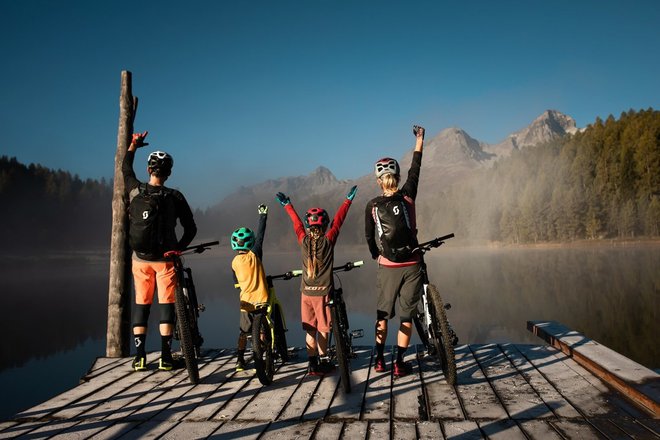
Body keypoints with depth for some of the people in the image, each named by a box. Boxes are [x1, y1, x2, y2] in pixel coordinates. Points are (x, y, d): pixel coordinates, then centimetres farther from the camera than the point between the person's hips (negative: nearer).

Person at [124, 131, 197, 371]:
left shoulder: (136, 191, -4)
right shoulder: (175, 197, -9)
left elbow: (126, 168, 18)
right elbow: (191, 229, -5)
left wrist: (133, 144, 30)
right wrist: (178, 249, 8)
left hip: (140, 259, 2)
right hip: (165, 259, -2)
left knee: (141, 305, 10)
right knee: (167, 305, 4)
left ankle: (140, 356, 10)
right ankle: (166, 357, 4)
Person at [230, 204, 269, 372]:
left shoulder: (234, 262, 2)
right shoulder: (254, 255, -9)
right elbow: (260, 235, -6)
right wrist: (263, 215, 1)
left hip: (245, 300, 3)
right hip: (261, 299, -3)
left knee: (244, 331, 14)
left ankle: (240, 360, 12)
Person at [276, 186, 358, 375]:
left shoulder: (304, 241, -2)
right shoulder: (328, 241, -9)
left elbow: (296, 223, 13)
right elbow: (338, 220, 0)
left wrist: (287, 205, 28)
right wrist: (348, 199, 10)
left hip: (306, 292, 3)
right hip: (323, 291, -3)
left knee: (310, 330, 10)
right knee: (323, 329, 6)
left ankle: (312, 363, 14)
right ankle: (323, 363, 12)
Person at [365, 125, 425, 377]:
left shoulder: (372, 206, -6)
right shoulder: (407, 196, -6)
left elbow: (369, 236, 3)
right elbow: (415, 169, 7)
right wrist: (419, 139, 19)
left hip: (387, 268, 0)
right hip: (412, 266, 0)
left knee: (383, 315, 15)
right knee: (407, 316, 9)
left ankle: (380, 360, 23)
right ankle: (399, 363, 13)